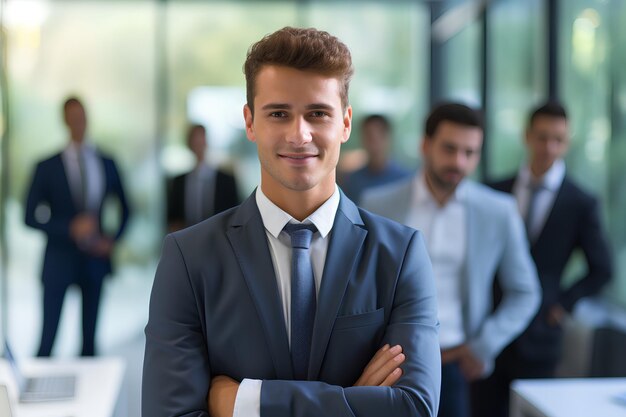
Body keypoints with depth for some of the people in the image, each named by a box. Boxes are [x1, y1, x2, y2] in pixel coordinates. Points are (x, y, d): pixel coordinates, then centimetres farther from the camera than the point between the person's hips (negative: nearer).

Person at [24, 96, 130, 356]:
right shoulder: (47, 167, -3)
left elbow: (124, 209, 15)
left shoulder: (106, 164, 5)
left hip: (95, 258, 3)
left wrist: (112, 239, -1)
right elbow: (32, 217, -4)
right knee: (49, 333, -3)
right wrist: (71, 228, -17)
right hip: (59, 260, -3)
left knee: (89, 332, 9)